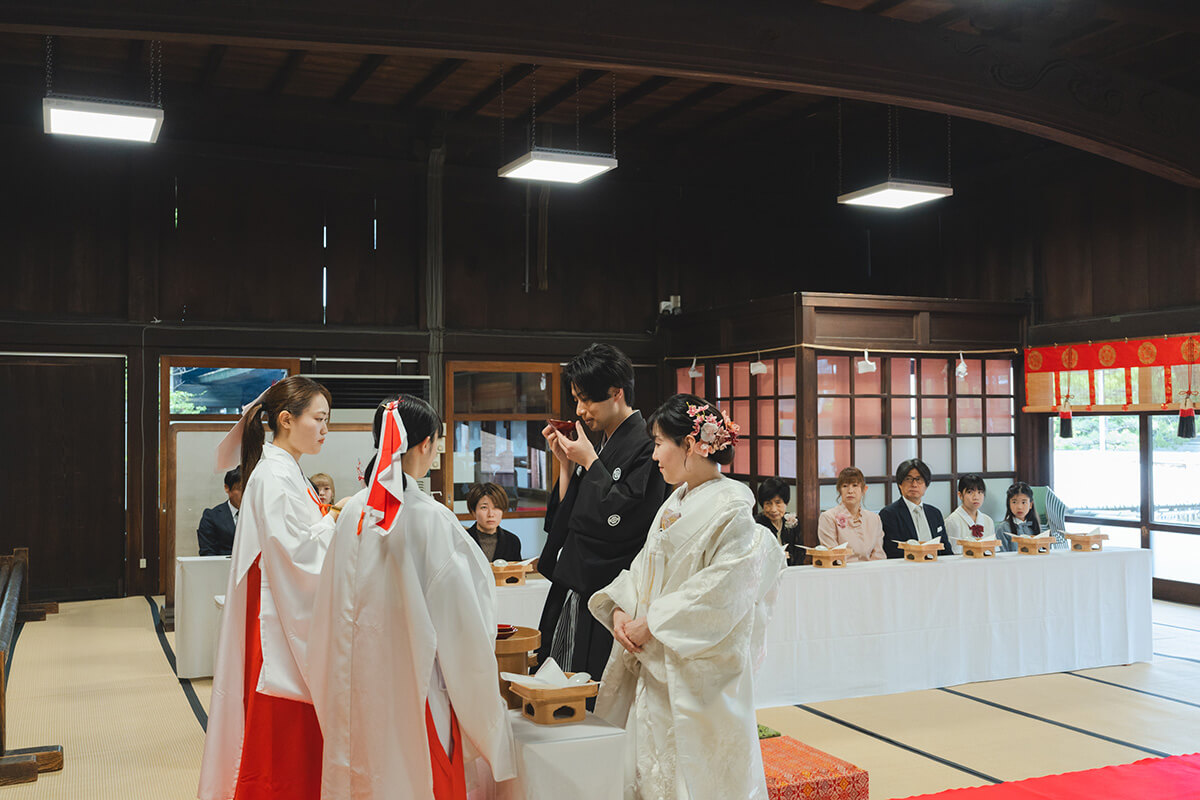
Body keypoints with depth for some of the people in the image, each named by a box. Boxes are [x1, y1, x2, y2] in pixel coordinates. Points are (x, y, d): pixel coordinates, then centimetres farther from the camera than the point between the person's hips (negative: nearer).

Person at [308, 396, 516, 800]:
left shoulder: (354, 512, -1)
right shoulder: (431, 517, -17)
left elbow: (334, 605, 7)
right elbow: (458, 605, -13)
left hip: (358, 681, 6)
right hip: (414, 680, -6)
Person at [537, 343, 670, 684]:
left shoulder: (646, 446, -11)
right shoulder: (601, 444, 14)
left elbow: (624, 520, -20)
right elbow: (566, 515, 16)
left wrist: (589, 462, -12)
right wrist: (566, 463, 5)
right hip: (571, 593, 8)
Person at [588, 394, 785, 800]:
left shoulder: (731, 507, -13)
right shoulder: (674, 503, 12)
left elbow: (723, 588, -20)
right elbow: (645, 566, 15)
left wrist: (654, 624, -18)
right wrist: (621, 609, -3)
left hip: (699, 668, -7)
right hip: (653, 662, 7)